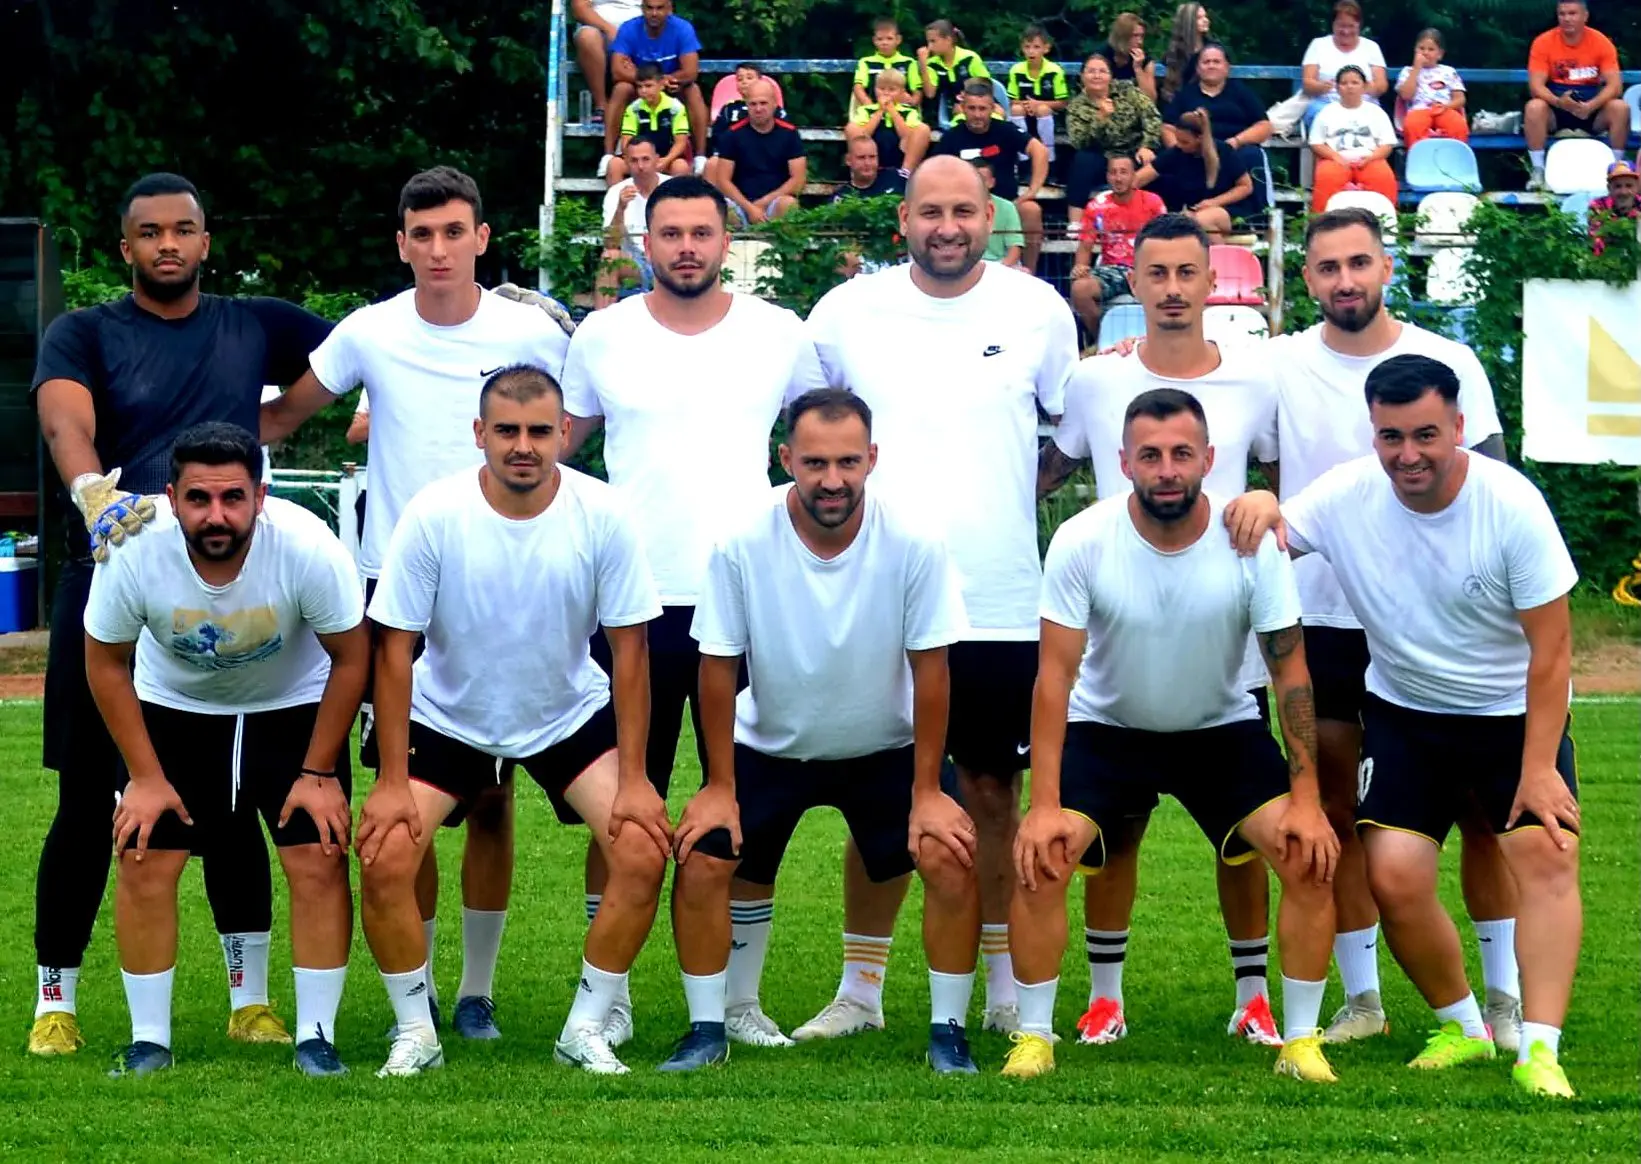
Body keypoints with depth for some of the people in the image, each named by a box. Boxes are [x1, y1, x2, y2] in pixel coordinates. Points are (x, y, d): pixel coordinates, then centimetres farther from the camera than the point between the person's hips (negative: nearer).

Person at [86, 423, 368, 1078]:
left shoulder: (308, 547, -32)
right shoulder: (134, 554, -30)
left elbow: (351, 657, -16)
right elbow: (106, 663, -11)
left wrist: (318, 773, -13)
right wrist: (145, 776, -11)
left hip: (294, 708, -1)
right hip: (174, 706, 1)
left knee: (320, 861, -11)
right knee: (143, 860, -8)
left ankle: (315, 1038, 2)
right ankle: (149, 1041, 5)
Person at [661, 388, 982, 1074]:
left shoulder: (913, 545, -23)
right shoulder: (742, 545, -24)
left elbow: (930, 669, -14)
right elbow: (718, 666, -13)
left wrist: (926, 793, -13)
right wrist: (720, 786, -9)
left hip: (886, 747, 0)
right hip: (769, 746, 0)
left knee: (951, 859, -17)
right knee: (700, 861, -14)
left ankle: (948, 1033, 0)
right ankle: (707, 1031, 5)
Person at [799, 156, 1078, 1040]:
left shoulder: (1039, 311, 2)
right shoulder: (847, 312, 2)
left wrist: (1010, 491, 5)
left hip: (1003, 608, 0)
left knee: (992, 794, 7)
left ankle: (1006, 986, 17)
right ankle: (860, 987, 13)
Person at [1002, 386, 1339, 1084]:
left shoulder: (1252, 542, -20)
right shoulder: (1082, 542, -22)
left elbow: (1290, 670, -13)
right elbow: (1055, 675, -19)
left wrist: (1306, 799, -18)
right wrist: (1045, 805, -25)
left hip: (1222, 729, 1)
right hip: (1107, 729, -1)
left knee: (1310, 857, -17)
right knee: (1040, 860, -21)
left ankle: (1302, 1042, -2)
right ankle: (1032, 1038, -2)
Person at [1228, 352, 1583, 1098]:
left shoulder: (1512, 505, -20)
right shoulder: (1346, 496, -13)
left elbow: (1552, 649, -17)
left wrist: (1537, 768, -21)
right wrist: (1260, 505, -27)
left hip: (1515, 716, -2)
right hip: (1404, 715, 2)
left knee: (1545, 855, -20)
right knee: (1394, 877, -10)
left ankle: (1539, 1051, -24)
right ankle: (1464, 1029, 12)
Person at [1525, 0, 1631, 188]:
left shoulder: (1601, 42, -6)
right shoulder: (1543, 42, -7)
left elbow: (1615, 85, -13)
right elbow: (1536, 86, -14)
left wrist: (1591, 106, -31)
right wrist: (1559, 102, -34)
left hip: (1593, 107, 1)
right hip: (1556, 106, -1)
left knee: (1620, 107, -27)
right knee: (1534, 107, -33)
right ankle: (1538, 171, -25)